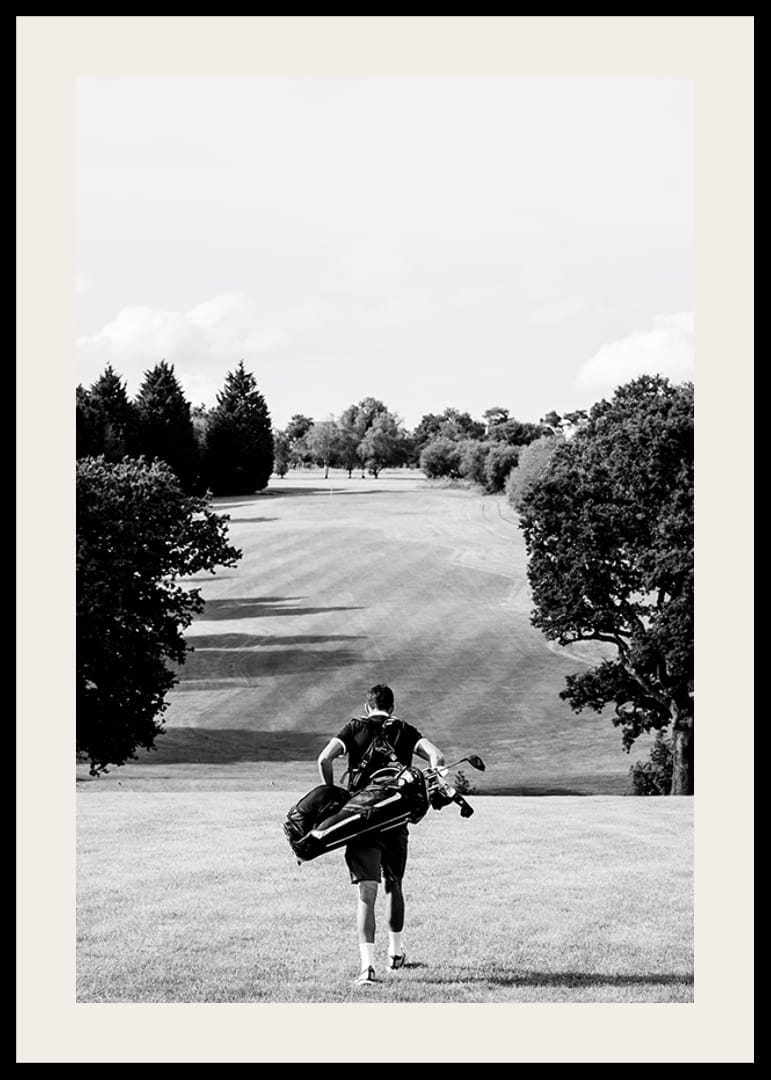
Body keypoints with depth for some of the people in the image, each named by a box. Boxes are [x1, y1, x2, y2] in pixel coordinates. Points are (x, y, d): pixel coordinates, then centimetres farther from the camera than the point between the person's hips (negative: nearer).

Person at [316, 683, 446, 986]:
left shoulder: (355, 728, 6)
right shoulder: (405, 731, 10)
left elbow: (324, 759, -9)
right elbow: (437, 758, -7)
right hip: (396, 821, 2)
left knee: (367, 892, -5)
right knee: (393, 885, 23)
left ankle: (367, 964, -19)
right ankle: (395, 952, 38)